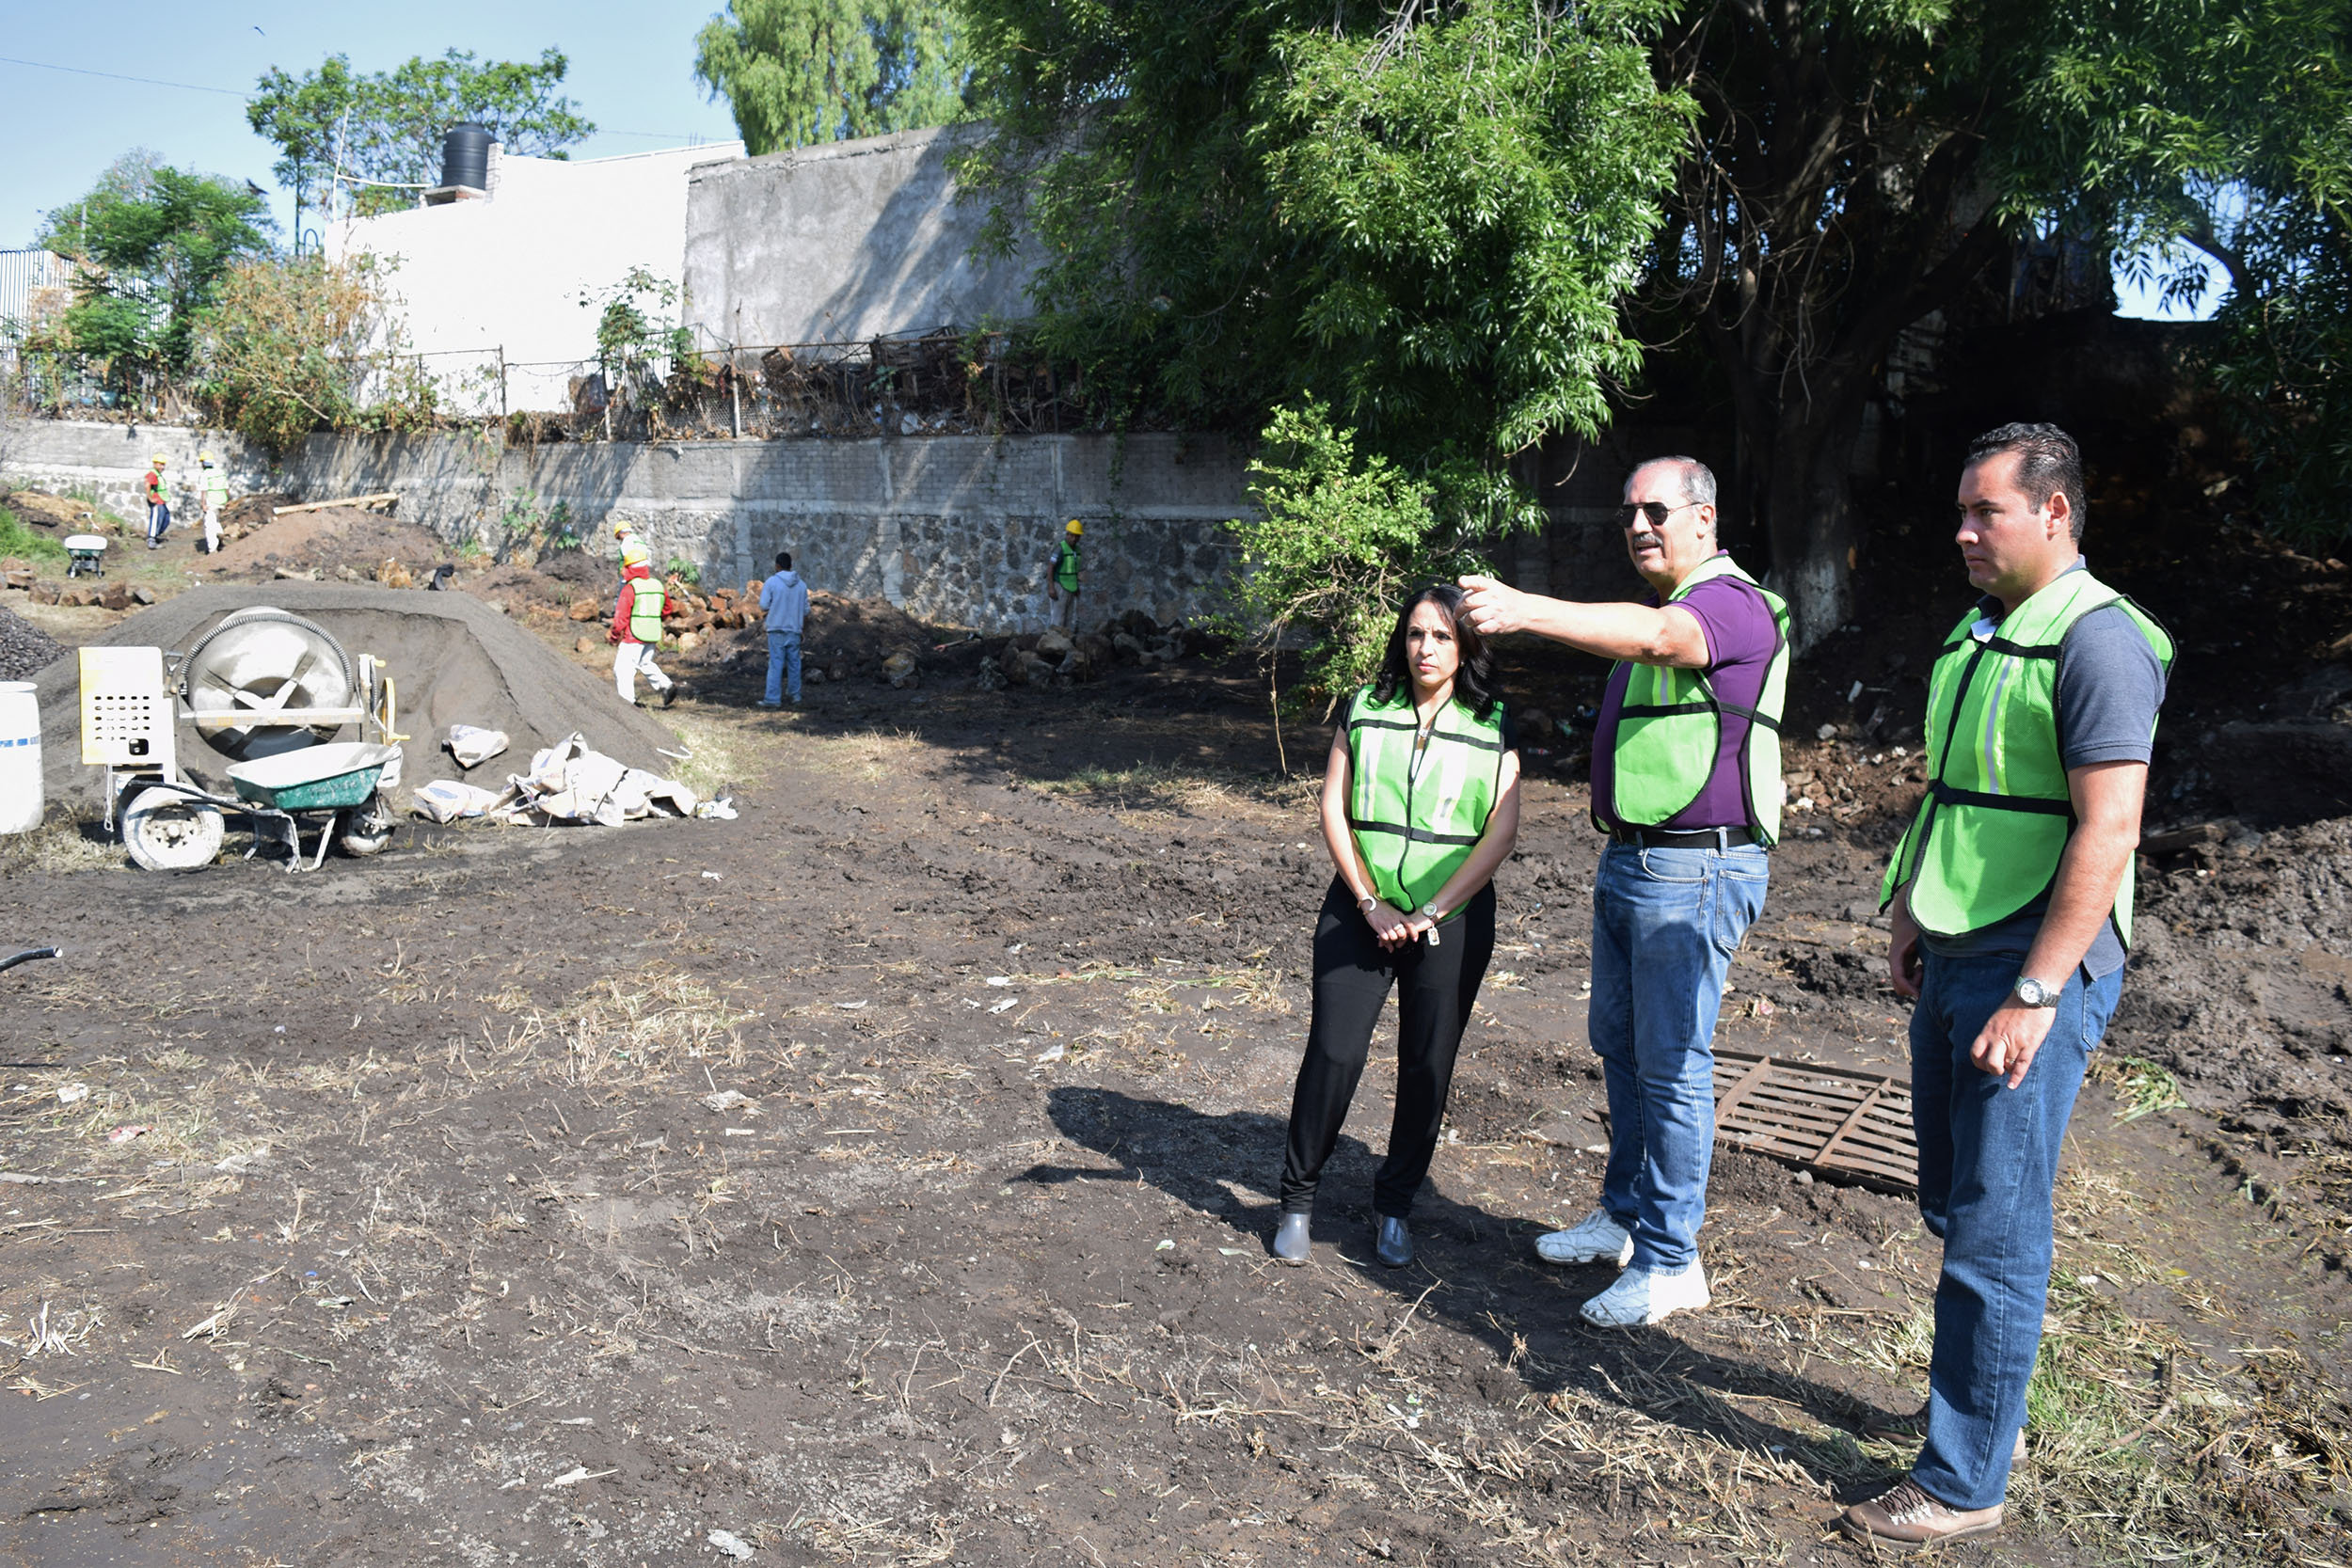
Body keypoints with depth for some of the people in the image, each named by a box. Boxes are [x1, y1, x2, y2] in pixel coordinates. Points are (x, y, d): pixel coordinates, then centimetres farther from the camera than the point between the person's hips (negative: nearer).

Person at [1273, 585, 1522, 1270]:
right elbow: (1334, 810, 2)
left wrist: (1431, 913, -11)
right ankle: (1297, 1198, 11)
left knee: (1427, 1068, 5)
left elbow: (1502, 832, -4)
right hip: (1361, 911, 0)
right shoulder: (1365, 709, 6)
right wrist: (1370, 903, -7)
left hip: (1453, 921, 0)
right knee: (1333, 1054, -6)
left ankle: (1395, 1207, 22)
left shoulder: (1494, 726, 3)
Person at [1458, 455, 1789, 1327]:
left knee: (1671, 1065, -3)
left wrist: (1526, 612, -50)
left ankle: (1670, 1262, 9)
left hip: (1695, 872, -10)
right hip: (1627, 863, 10)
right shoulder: (1664, 608, 19)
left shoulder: (1733, 603, -14)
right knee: (1618, 1044, 18)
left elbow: (1655, 637, -36)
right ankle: (1624, 1215, 33)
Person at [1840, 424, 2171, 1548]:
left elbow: (2107, 832, -20)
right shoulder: (1976, 632, 13)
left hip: (2032, 973, -8)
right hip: (1955, 960, 9)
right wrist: (1908, 915, 19)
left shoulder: (2098, 641, -15)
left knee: (1993, 1232, -1)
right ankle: (1974, 1400, 34)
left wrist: (2035, 994, -22)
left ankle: (1965, 1483, 11)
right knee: (1952, 1205, 17)